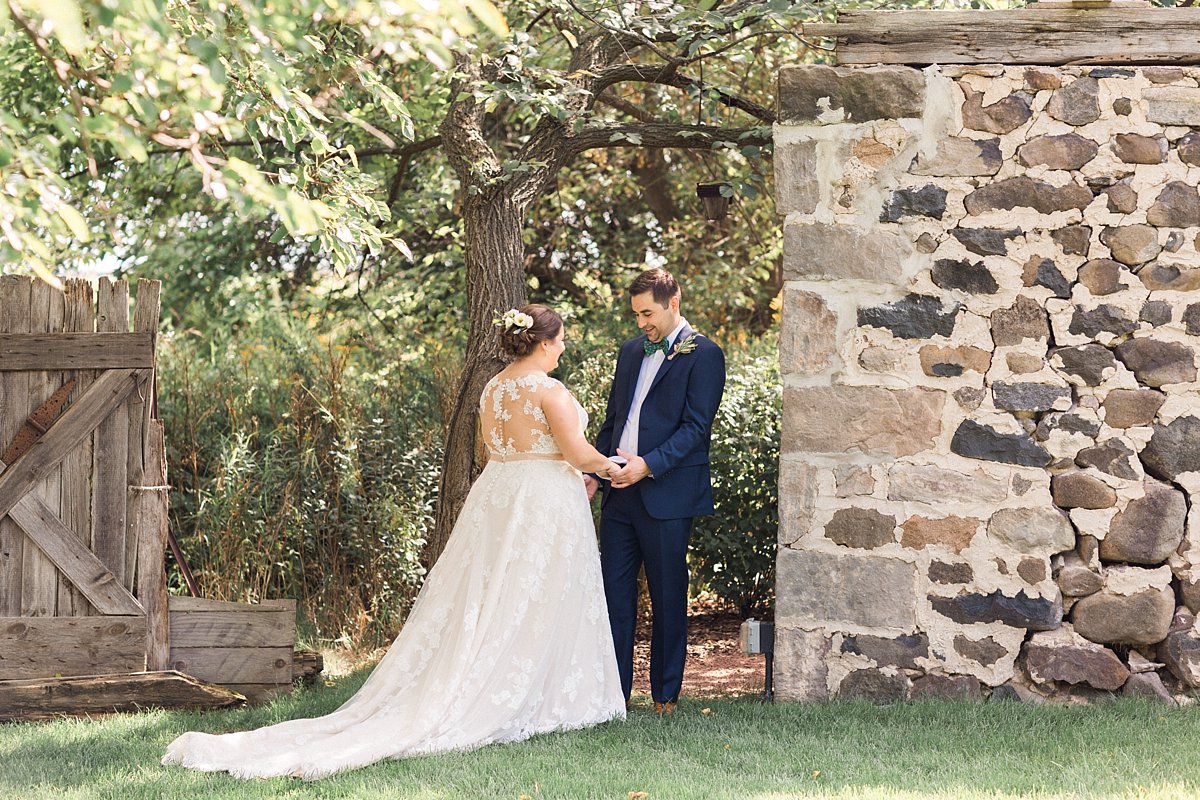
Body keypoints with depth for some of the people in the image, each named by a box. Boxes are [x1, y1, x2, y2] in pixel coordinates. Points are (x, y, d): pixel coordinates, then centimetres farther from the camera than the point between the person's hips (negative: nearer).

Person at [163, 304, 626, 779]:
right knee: (534, 612, 0)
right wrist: (607, 467, 7)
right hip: (545, 506, -7)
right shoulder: (549, 391, -13)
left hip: (492, 499, 7)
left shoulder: (491, 389, 11)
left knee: (481, 613, 8)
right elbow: (578, 454, -15)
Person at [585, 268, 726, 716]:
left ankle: (665, 695, 12)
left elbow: (696, 427, -13)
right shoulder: (631, 352, 16)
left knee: (667, 596, 3)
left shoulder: (703, 356, -6)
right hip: (621, 493, 6)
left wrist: (648, 465, -22)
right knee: (614, 590, 5)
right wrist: (594, 472, 8)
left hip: (667, 494, -6)